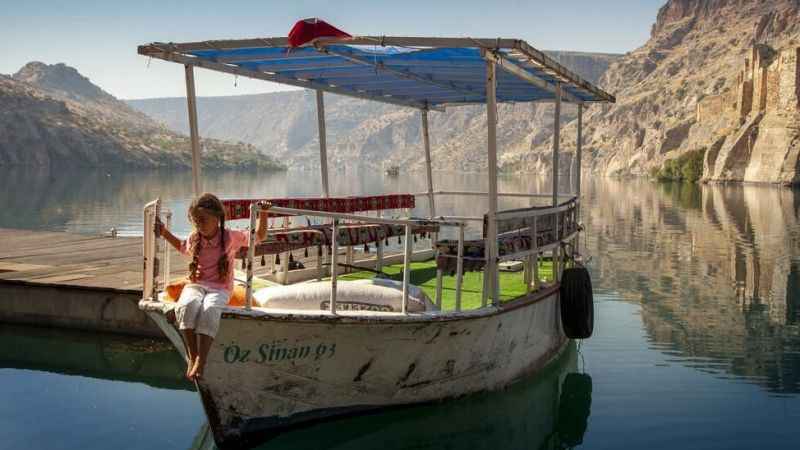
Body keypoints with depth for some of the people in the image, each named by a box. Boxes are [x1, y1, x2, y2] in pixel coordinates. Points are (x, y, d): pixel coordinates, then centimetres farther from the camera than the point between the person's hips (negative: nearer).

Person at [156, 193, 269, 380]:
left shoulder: (231, 237, 2)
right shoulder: (194, 238, 12)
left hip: (219, 289, -3)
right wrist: (164, 232, 27)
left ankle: (200, 362, -44)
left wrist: (263, 214, -6)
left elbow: (259, 236, 7)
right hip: (195, 285, 3)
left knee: (209, 310, -38)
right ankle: (192, 356, -34)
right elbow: (182, 247, 36)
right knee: (186, 306, -35)